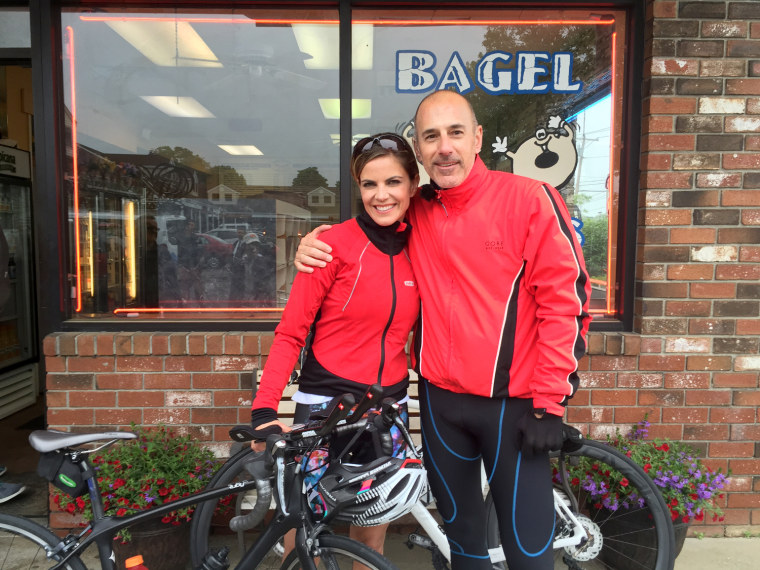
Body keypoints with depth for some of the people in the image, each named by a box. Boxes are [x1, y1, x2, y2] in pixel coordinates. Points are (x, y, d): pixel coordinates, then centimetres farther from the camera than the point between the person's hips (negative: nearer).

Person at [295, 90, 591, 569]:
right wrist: (317, 244, 0)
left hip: (512, 401, -4)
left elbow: (565, 301, -10)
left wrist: (549, 403, -11)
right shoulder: (413, 214, 4)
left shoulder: (528, 198, -9)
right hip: (439, 401, 4)